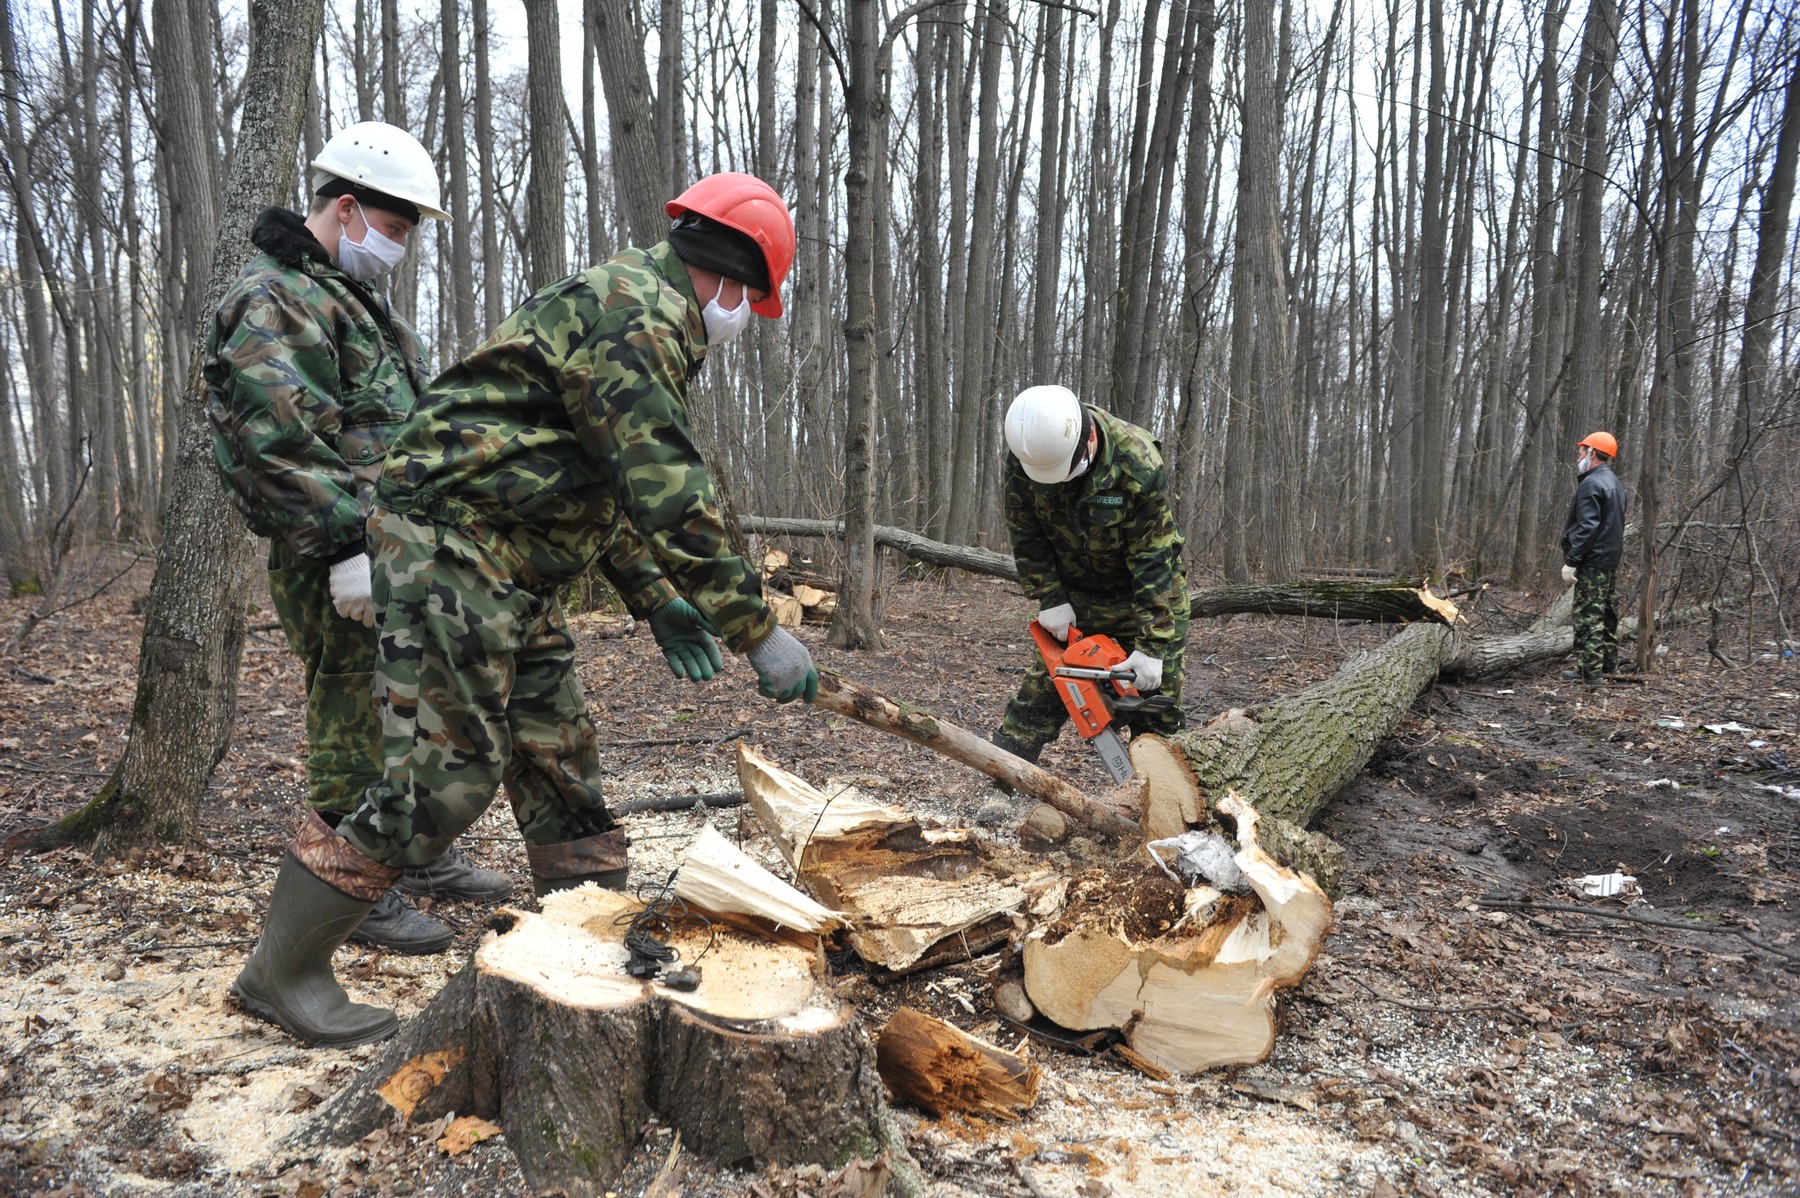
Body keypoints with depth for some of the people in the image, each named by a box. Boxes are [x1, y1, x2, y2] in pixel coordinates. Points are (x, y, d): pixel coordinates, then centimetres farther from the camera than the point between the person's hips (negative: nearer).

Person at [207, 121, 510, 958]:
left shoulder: (350, 299, 19)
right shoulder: (273, 302, -13)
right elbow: (279, 442, -24)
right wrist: (345, 545, -26)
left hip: (393, 550, 10)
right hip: (338, 565, -10)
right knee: (353, 723, -1)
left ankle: (417, 857, 31)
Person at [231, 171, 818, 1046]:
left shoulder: (636, 311, 19)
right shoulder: (640, 315, -15)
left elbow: (605, 489, 22)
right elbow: (670, 497, -22)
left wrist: (657, 602, 16)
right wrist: (760, 634, -17)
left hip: (511, 577, 11)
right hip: (449, 546, -11)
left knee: (561, 763, 11)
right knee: (447, 773, -8)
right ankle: (282, 970, 7)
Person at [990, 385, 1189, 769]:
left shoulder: (1138, 461, -31)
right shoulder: (1024, 454, -19)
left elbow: (1153, 560, -27)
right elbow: (1025, 535, -8)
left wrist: (1152, 646, -27)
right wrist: (1050, 600, -14)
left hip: (1143, 597, -2)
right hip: (1073, 594, 3)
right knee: (1041, 689, -1)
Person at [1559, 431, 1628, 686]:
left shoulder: (1592, 484, -14)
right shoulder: (1614, 483, 18)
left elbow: (1587, 527, -21)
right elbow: (1614, 525, 20)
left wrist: (1570, 561, -20)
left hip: (1592, 560, -10)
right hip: (1610, 558, 10)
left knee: (1588, 616, -8)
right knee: (1604, 612, 16)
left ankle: (1590, 670, -8)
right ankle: (1608, 662, 24)